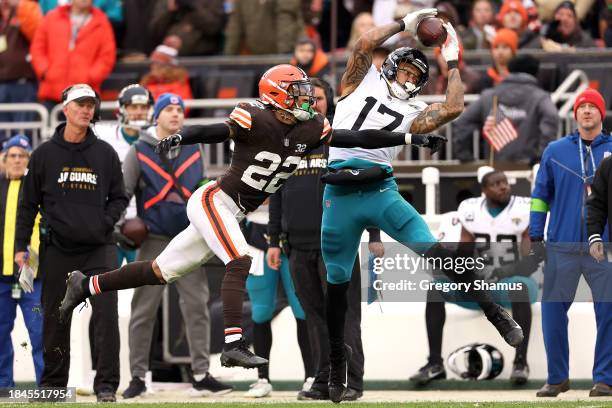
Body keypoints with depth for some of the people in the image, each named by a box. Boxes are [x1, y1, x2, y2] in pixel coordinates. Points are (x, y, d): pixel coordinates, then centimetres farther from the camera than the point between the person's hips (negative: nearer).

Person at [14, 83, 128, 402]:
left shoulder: (105, 154, 7)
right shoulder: (45, 154, 4)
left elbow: (118, 197, 15)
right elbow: (28, 203, 8)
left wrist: (108, 220, -5)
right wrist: (21, 246, 3)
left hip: (99, 247, 0)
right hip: (57, 250, 0)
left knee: (106, 313, -12)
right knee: (55, 318, 7)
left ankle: (106, 384, -8)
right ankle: (52, 384, 19)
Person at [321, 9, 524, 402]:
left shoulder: (413, 112, 15)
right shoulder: (363, 82, 12)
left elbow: (453, 108, 1)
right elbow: (365, 44, -2)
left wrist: (453, 63, 12)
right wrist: (405, 24, 4)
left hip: (380, 190, 1)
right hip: (339, 193, -1)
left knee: (432, 250, -14)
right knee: (336, 279, 7)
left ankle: (493, 309, -8)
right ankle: (337, 356, 21)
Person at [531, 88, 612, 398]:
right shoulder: (555, 151, 10)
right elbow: (541, 195, 11)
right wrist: (536, 237, 5)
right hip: (561, 247, 1)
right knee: (552, 313, -1)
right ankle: (557, 378, 9)